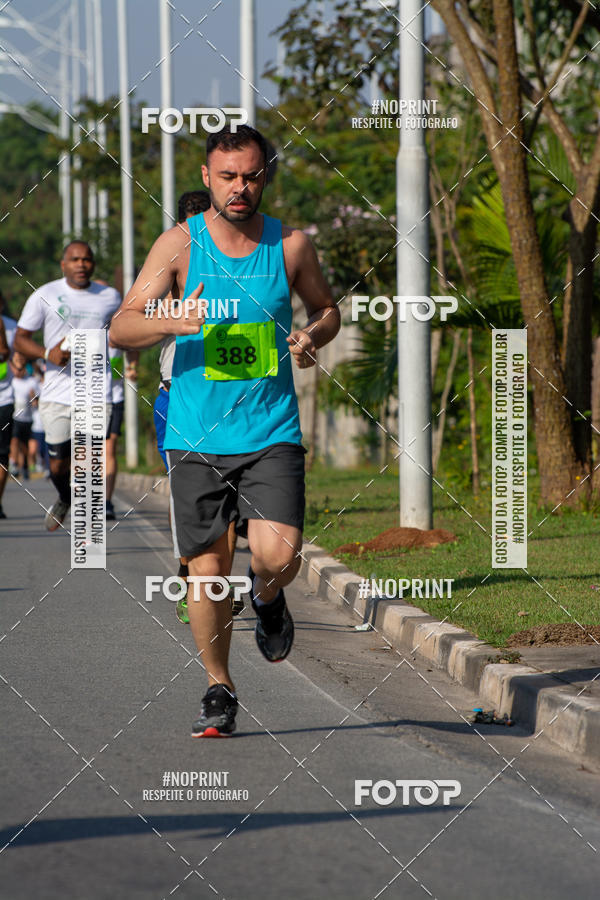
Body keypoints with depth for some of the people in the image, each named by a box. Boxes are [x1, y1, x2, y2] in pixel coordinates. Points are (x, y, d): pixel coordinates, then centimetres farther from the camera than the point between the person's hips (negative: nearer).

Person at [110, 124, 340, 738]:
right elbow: (121, 329, -5)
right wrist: (171, 322, -25)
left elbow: (326, 309, 19)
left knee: (279, 557, -17)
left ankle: (266, 595, 20)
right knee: (207, 571, 3)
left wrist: (312, 337, -4)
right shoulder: (179, 244, -2)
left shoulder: (290, 245, 2)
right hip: (197, 435, 0)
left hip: (271, 434, 0)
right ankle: (219, 690, 23)